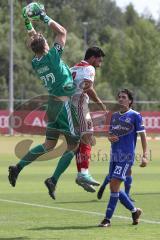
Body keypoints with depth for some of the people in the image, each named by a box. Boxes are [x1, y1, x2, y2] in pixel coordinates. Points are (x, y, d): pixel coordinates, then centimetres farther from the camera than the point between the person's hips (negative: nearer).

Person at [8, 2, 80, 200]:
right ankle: (53, 180, -4)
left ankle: (18, 167, 5)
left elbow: (35, 44, 25)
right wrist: (44, 17, -3)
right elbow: (62, 32, -9)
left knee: (49, 145, 14)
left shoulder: (35, 63, 3)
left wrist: (29, 25, 26)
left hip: (52, 102, 8)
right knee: (73, 145, 2)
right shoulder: (51, 56, -15)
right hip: (64, 103, -7)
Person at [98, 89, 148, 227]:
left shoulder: (135, 116, -3)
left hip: (127, 156, -7)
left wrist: (145, 155, -11)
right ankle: (134, 211, 26)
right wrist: (110, 138, -3)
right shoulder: (114, 116, 15)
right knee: (114, 187, 7)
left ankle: (107, 219, -11)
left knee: (114, 184, -15)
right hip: (114, 156, 7)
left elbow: (142, 135, -4)